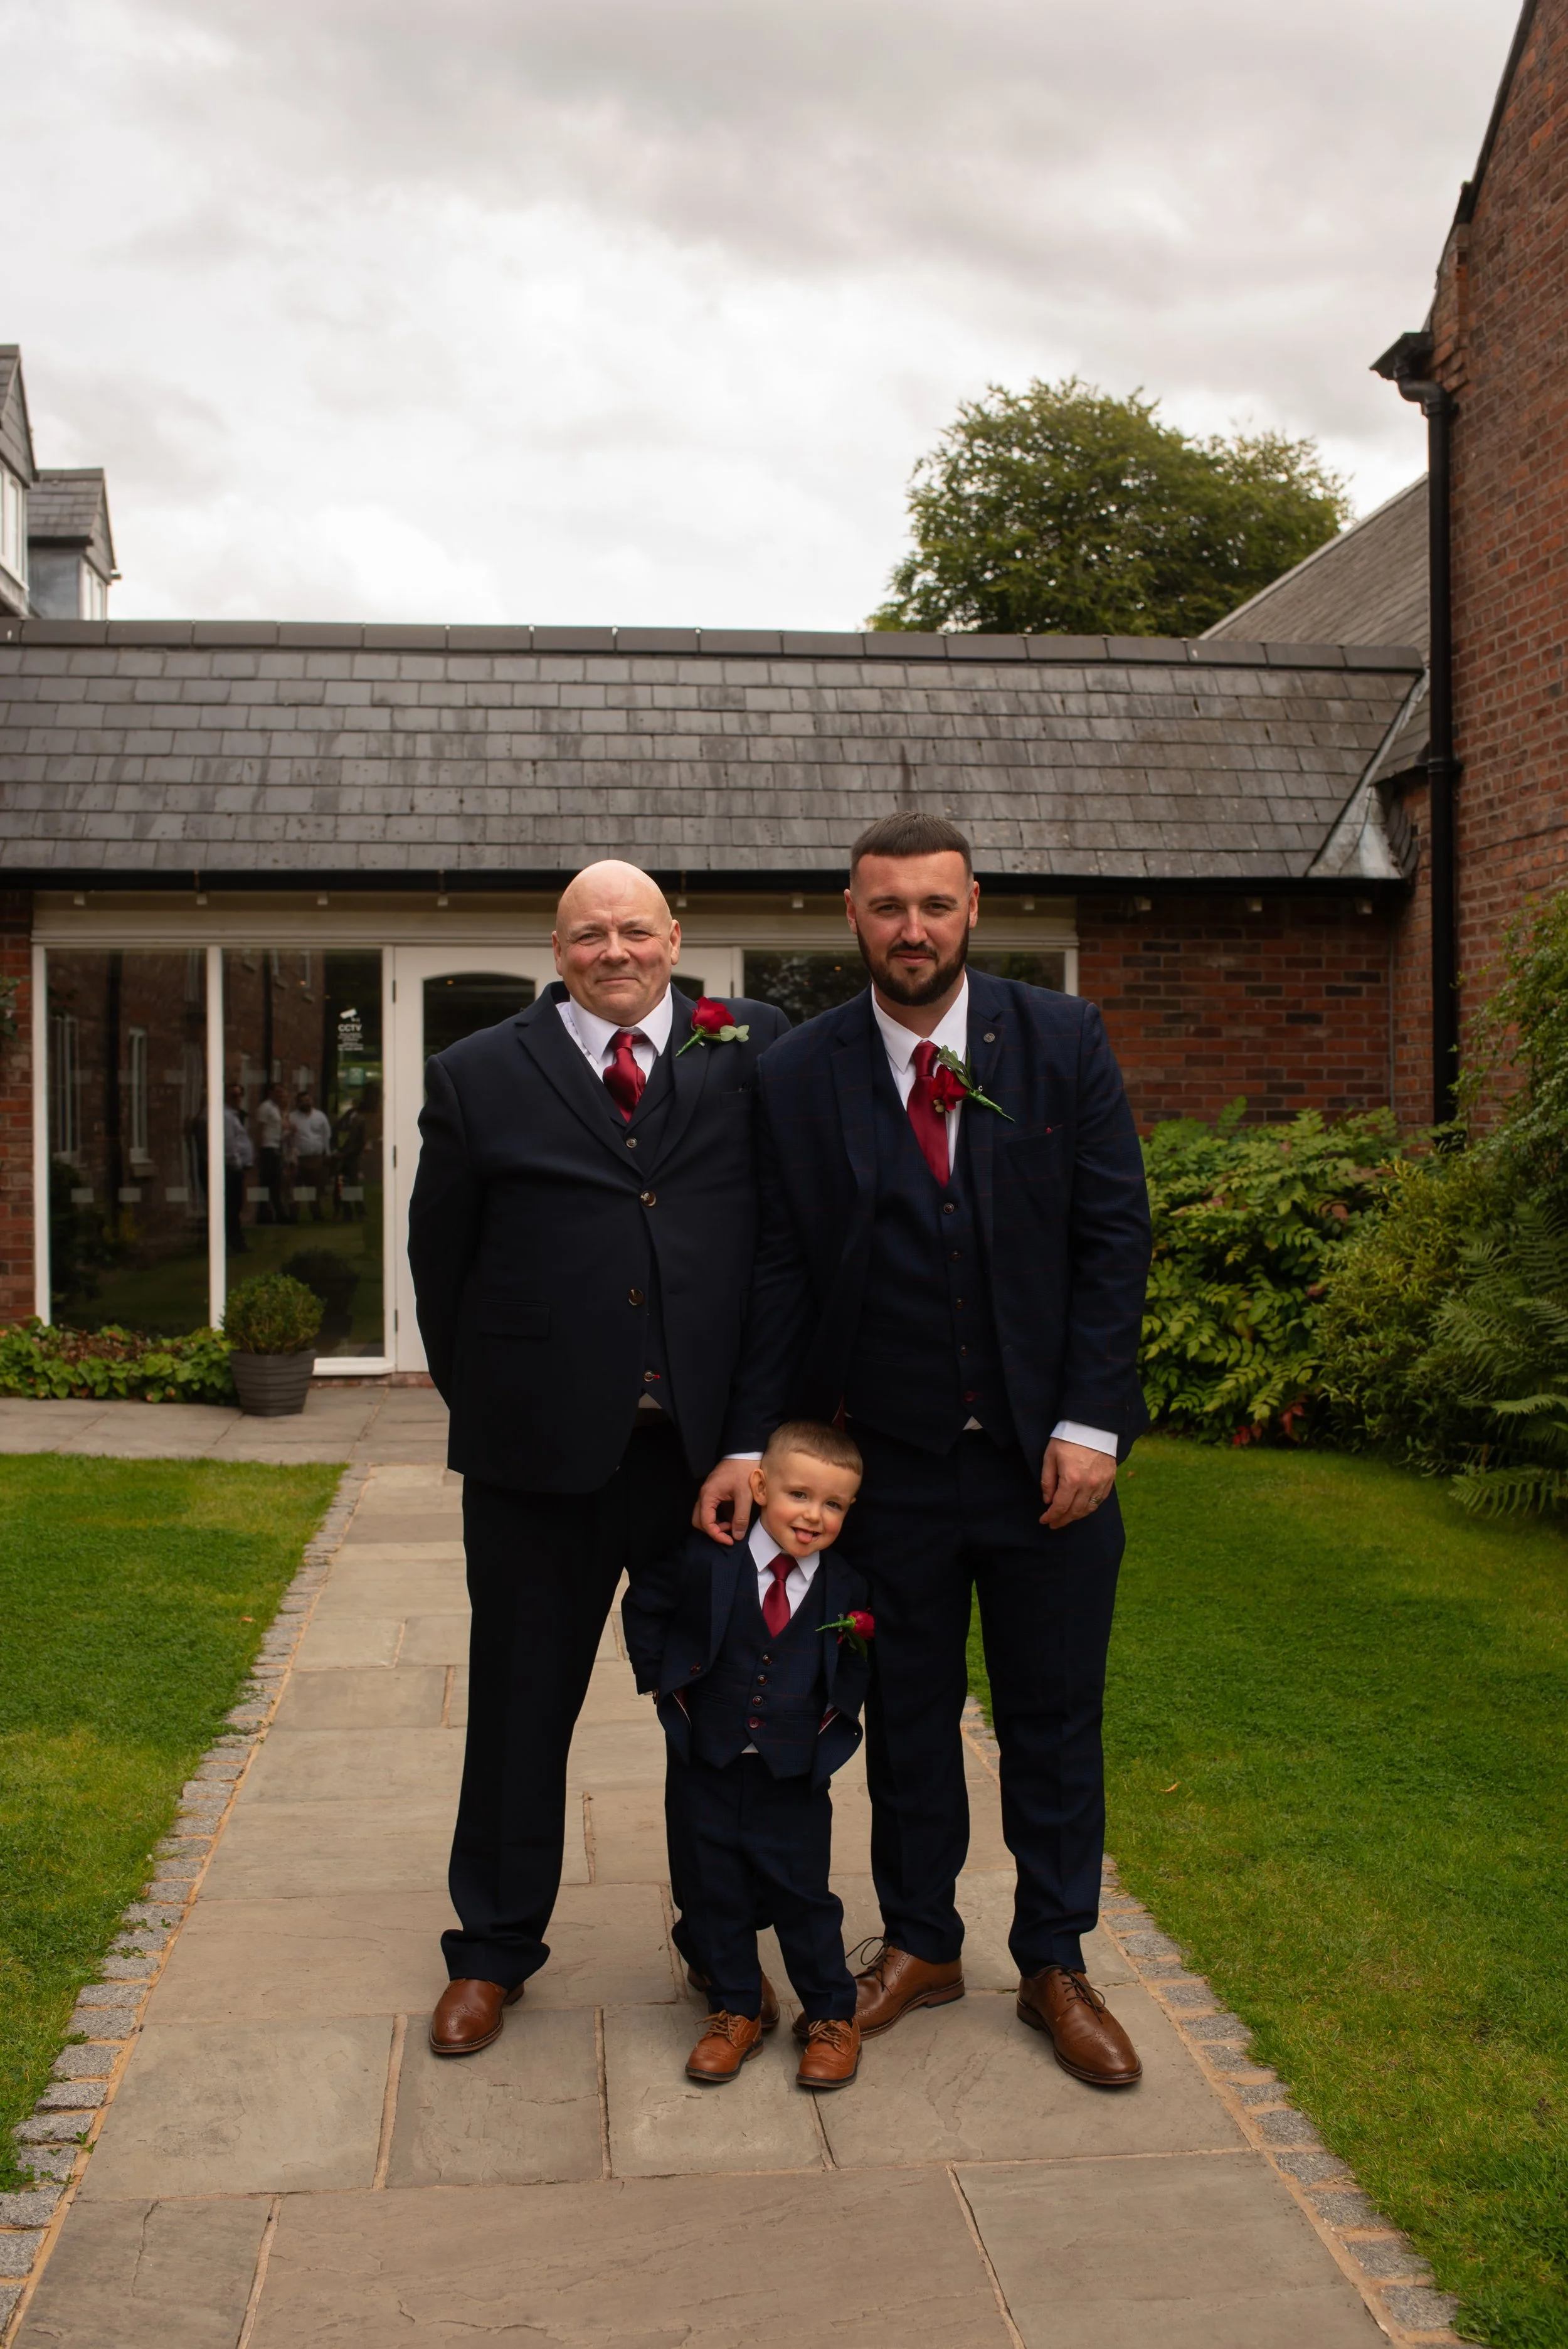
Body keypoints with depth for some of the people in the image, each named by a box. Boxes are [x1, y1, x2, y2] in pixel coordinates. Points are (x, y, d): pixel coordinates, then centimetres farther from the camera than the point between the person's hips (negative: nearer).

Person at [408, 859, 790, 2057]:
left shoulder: (754, 1051, 4)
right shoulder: (479, 1077, 4)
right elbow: (441, 1258, 8)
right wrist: (483, 1400, 6)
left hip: (715, 1448, 0)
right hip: (541, 1454, 0)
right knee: (522, 1705, 12)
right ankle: (494, 1949, 30)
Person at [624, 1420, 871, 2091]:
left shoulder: (847, 1587, -6)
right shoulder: (707, 1558, -10)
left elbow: (857, 1663, 10)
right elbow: (643, 1609, 5)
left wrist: (834, 1718, -1)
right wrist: (666, 1683, 1)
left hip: (794, 1778, 0)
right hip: (706, 1766, 1)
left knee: (802, 1895, 5)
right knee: (713, 1895, 11)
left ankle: (831, 2017, 23)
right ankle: (736, 2011, 29)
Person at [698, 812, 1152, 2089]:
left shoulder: (1063, 1042, -3)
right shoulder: (797, 1076, -2)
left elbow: (1114, 1235, -4)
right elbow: (779, 1275, -1)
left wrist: (1089, 1422, -11)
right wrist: (748, 1443, -7)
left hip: (1048, 1454, 0)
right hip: (891, 1457, 0)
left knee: (1054, 1719, 11)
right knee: (907, 1712, 14)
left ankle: (1055, 1965, 29)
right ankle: (921, 1942, 34)